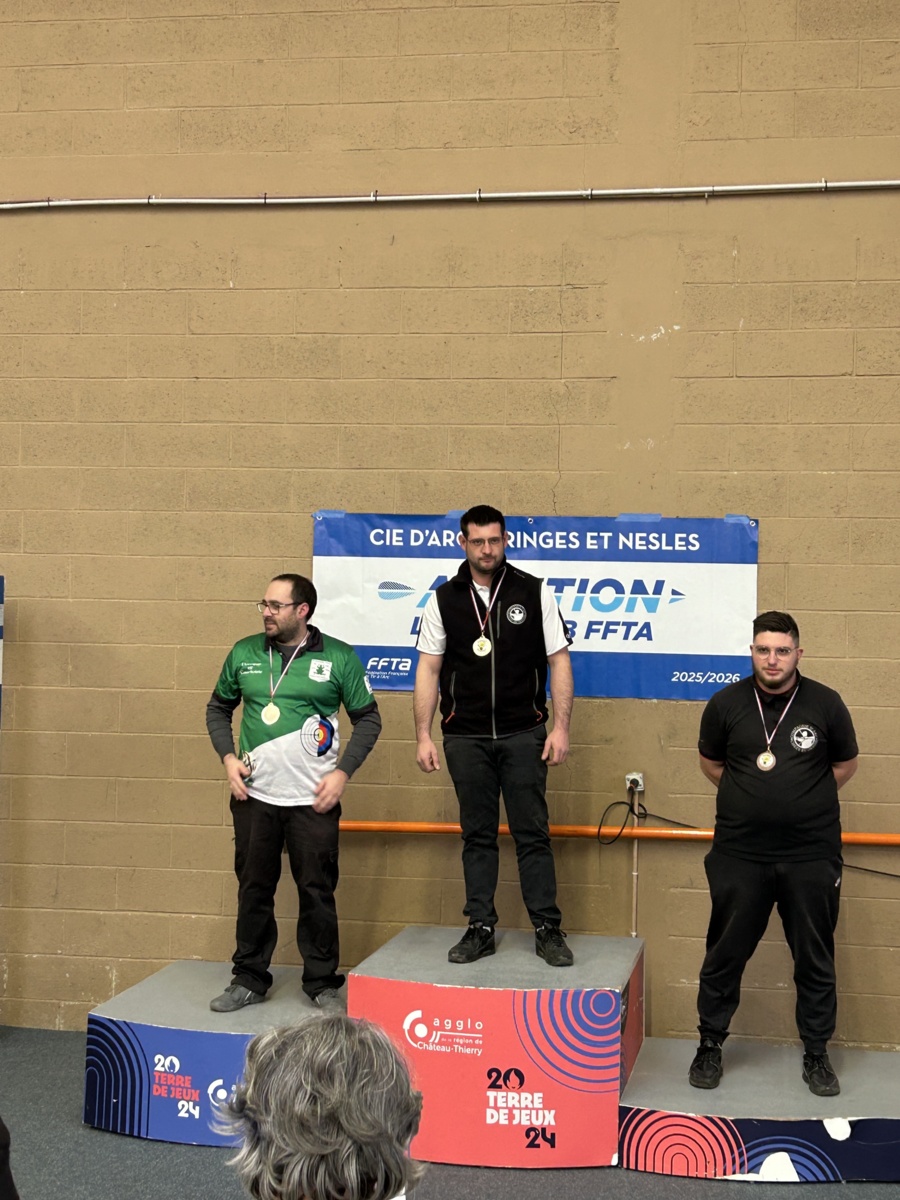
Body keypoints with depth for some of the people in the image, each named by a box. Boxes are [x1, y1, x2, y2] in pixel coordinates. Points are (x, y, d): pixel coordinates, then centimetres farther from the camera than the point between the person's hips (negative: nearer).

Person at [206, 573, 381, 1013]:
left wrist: (342, 772, -7)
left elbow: (368, 718, 2)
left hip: (314, 799, -2)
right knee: (253, 890, 9)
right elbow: (218, 707, 17)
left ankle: (323, 984, 16)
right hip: (255, 795, 3)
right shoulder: (244, 654, 6)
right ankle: (249, 979, 23)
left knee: (317, 892, 3)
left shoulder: (338, 657, -3)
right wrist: (228, 756, 1)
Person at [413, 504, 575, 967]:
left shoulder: (534, 593, 1)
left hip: (524, 734, -1)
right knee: (477, 836, 8)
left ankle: (548, 929, 9)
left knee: (532, 833, 1)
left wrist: (561, 728, -7)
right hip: (465, 737, 1)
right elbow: (428, 669, 5)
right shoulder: (443, 600, 4)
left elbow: (559, 661, 0)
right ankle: (480, 929, 15)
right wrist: (423, 736, -1)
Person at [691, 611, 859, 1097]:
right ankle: (710, 1045, 24)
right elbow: (710, 762, 13)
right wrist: (754, 798, 8)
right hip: (740, 852, 0)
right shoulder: (726, 704, -3)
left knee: (815, 959, 9)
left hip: (811, 853, 0)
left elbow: (845, 764, 11)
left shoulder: (825, 704, -4)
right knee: (725, 954, 8)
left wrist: (804, 802, 7)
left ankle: (816, 1053, 24)